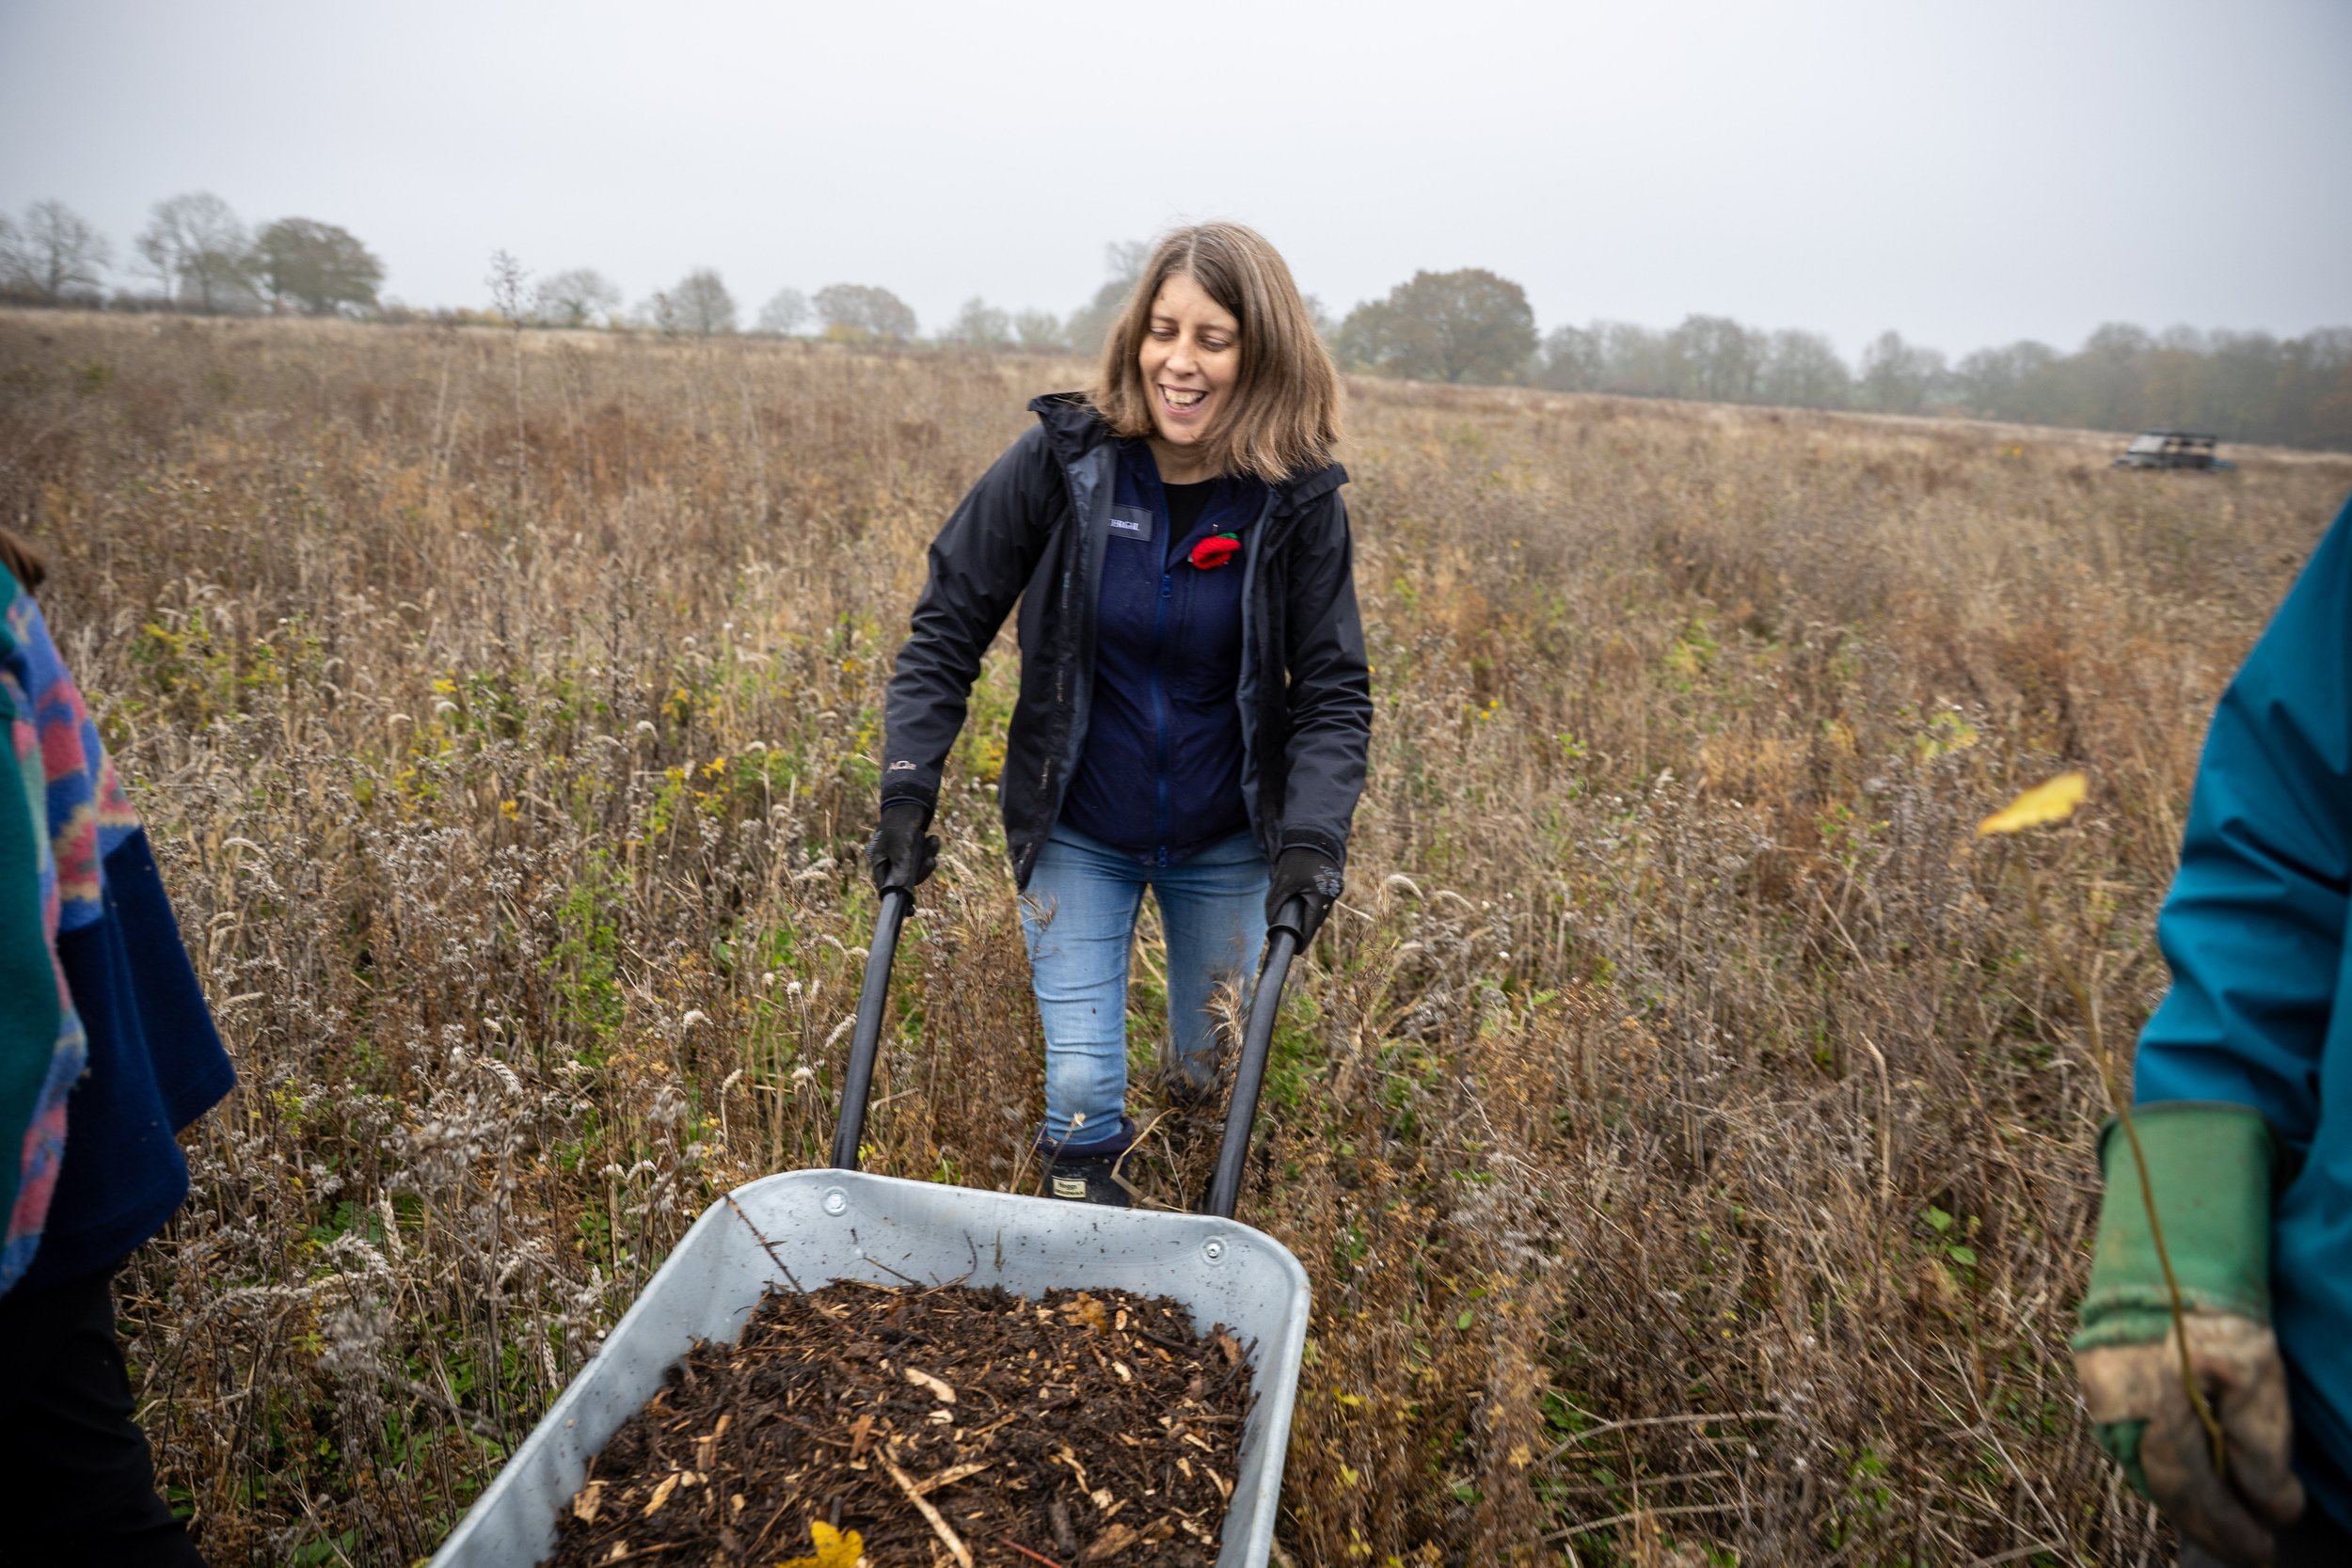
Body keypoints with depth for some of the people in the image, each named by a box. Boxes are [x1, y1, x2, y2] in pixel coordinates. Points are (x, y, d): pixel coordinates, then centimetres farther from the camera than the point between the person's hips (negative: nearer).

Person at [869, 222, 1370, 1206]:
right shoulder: (1061, 461, -15)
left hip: (1226, 846, 1)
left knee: (1223, 1079, 16)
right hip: (1077, 837, -1)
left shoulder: (1298, 501, -13)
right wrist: (907, 791, -14)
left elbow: (1333, 691, -8)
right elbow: (947, 626, -8)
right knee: (1082, 1086, 1)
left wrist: (1313, 837, -22)